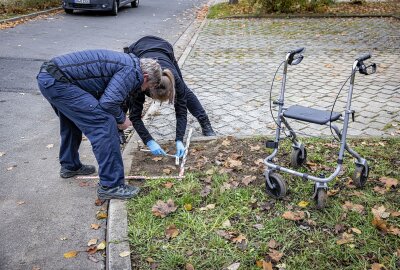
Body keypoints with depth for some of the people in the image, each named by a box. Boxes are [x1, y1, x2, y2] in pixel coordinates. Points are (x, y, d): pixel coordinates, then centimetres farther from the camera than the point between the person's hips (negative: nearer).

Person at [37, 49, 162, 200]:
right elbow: (108, 102, -20)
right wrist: (121, 119, -1)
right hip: (57, 82, -11)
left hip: (47, 77, 11)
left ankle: (69, 166, 48)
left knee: (72, 120, 31)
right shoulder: (131, 71, -9)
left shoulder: (127, 63, 19)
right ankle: (110, 185, -4)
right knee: (104, 123, -10)